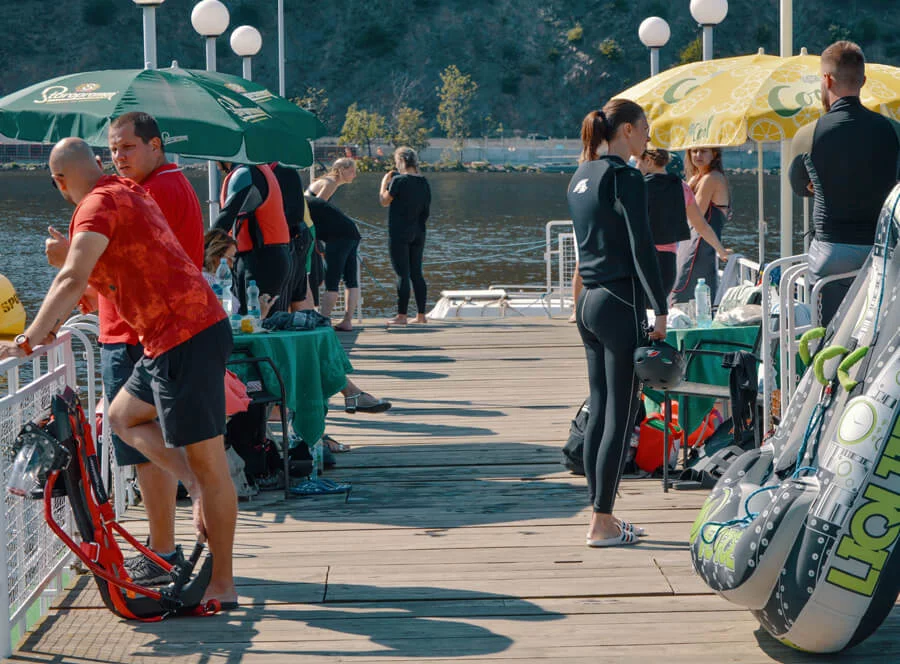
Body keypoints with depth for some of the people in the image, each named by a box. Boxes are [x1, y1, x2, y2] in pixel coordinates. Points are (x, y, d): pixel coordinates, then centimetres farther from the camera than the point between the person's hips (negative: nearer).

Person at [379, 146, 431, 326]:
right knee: (416, 273, 11)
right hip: (418, 233, 6)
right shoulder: (424, 182, 8)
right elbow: (427, 210, 13)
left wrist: (384, 182, 9)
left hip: (399, 233, -6)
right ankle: (421, 314, 12)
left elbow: (384, 201, -5)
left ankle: (402, 315, -5)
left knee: (402, 274, -5)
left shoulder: (398, 180, -13)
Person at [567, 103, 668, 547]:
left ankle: (601, 515, 15)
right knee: (620, 416, -4)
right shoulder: (624, 178, -12)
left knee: (599, 411, 11)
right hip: (620, 302, -9)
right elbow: (641, 247, -16)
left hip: (588, 301, 9)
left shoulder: (580, 177, 14)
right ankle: (602, 522, -2)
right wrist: (661, 310, -12)